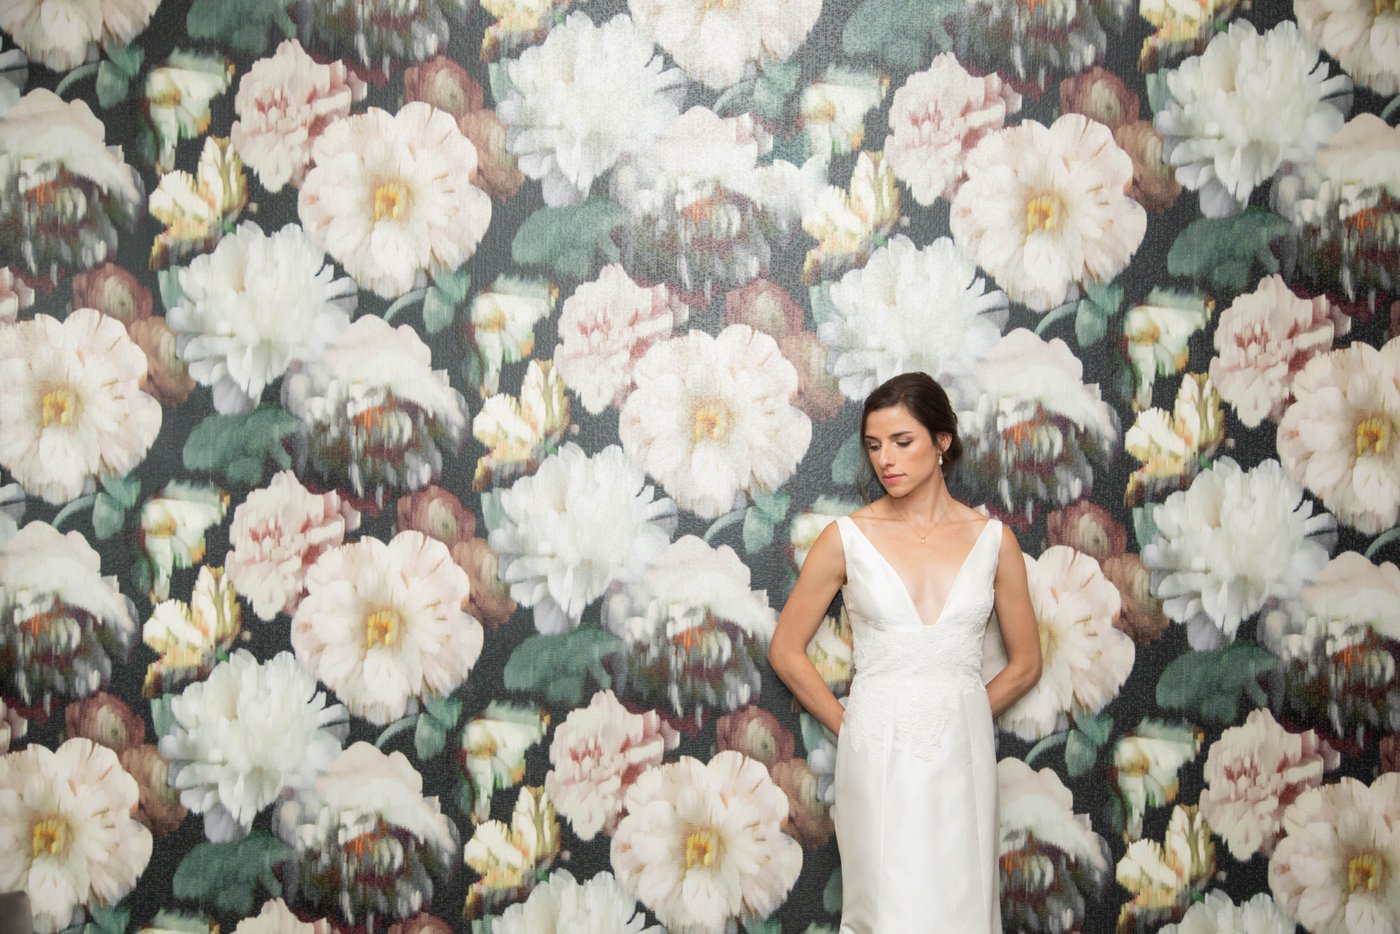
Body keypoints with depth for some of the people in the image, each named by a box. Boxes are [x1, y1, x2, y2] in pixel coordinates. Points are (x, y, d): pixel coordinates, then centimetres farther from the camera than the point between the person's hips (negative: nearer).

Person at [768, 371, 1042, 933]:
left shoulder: (992, 540, 3)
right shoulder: (847, 538, -1)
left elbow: (1025, 664, 11)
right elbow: (785, 650, 5)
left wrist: (958, 717, 8)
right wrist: (848, 726, 4)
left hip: (962, 755, 2)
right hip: (879, 756, -2)